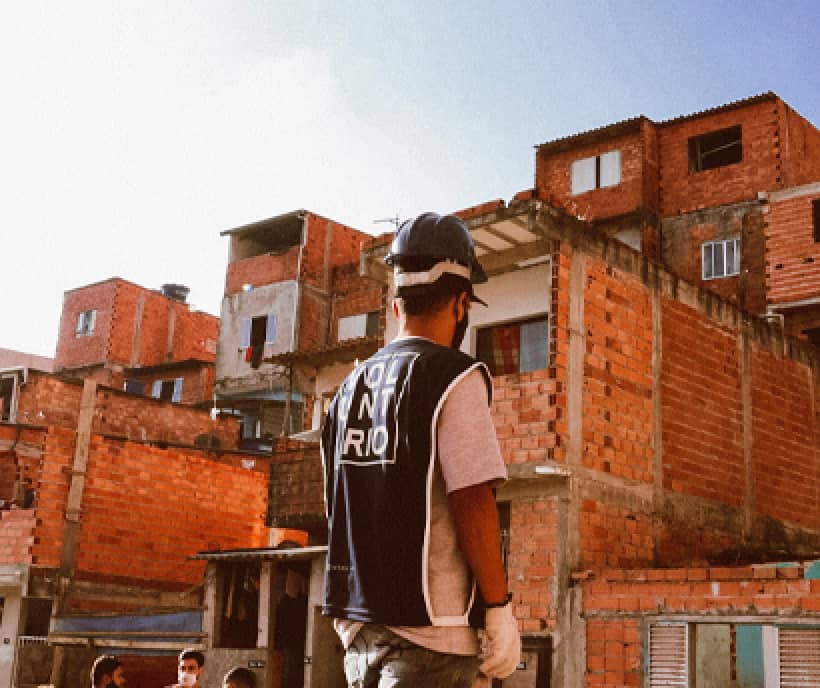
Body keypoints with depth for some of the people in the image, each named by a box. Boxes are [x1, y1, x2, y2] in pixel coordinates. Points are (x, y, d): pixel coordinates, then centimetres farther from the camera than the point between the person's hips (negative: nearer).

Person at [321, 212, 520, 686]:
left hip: (356, 620, 8)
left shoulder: (352, 385, 13)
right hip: (427, 627, -7)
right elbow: (472, 500, -16)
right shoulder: (454, 375, -9)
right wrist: (499, 607, -11)